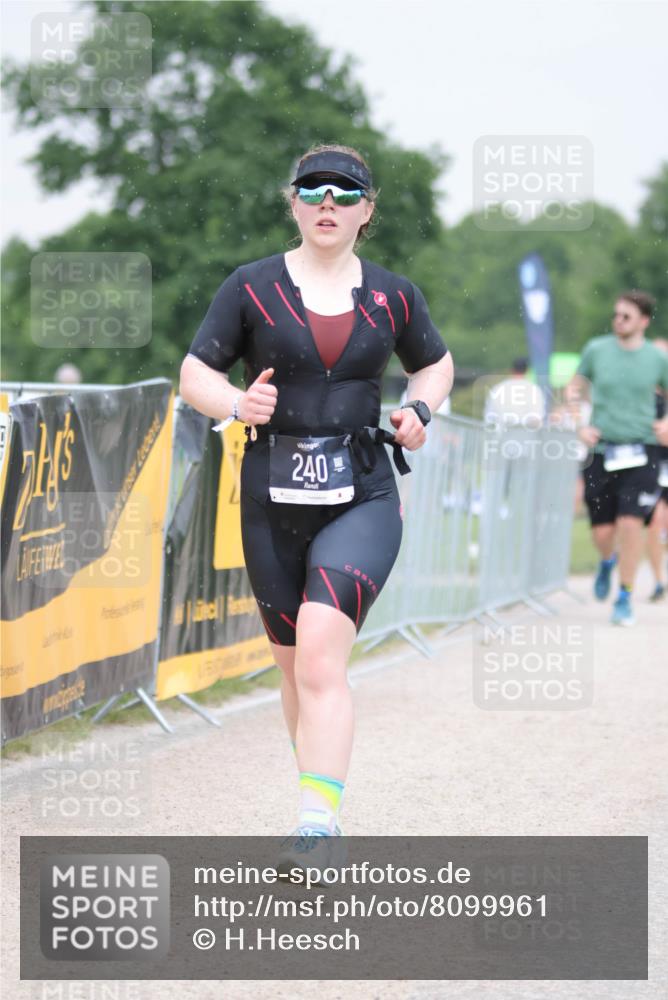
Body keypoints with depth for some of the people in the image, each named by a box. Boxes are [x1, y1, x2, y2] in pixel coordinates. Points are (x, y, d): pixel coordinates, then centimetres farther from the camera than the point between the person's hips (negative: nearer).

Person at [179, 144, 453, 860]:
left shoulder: (393, 296, 6)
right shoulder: (252, 287, 2)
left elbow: (436, 363, 24)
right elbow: (194, 375, 5)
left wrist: (420, 409, 3)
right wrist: (236, 404, -16)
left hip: (362, 498, -1)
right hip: (273, 499, 2)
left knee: (321, 651, -21)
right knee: (294, 663, 11)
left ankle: (319, 823, -27)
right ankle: (320, 801, 31)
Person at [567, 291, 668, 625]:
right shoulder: (596, 350, 2)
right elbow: (574, 388, 15)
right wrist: (580, 426, 1)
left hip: (641, 452, -1)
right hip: (602, 449, 1)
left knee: (630, 523, -13)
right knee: (602, 531, 3)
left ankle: (624, 599, 1)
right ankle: (607, 561, 40)